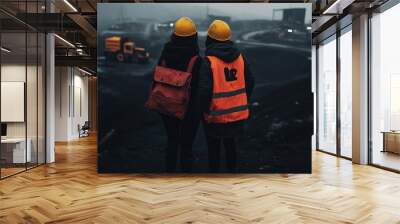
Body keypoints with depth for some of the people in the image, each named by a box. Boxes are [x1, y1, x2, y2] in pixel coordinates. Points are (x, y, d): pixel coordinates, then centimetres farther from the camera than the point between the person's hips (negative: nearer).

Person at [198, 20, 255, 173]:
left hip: (216, 115, -5)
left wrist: (204, 109, -6)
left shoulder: (209, 61, -17)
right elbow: (250, 82, 8)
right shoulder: (239, 57, 0)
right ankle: (232, 170, 36)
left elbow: (205, 90, -23)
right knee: (230, 144, 23)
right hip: (237, 113, 5)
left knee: (214, 148, 13)